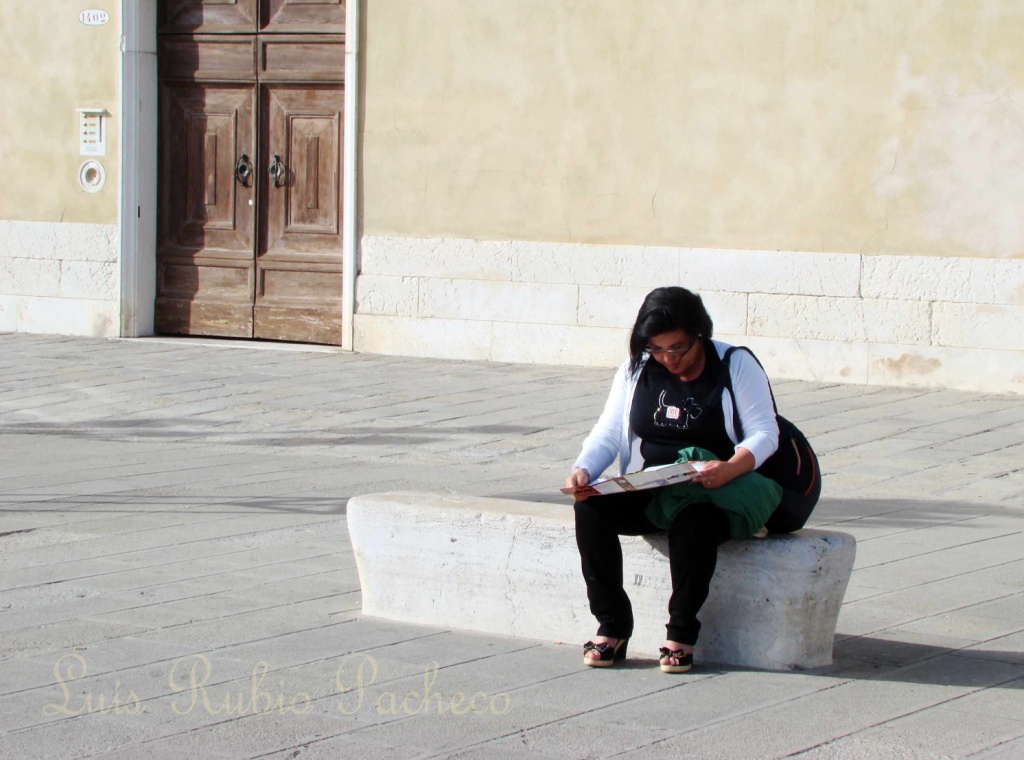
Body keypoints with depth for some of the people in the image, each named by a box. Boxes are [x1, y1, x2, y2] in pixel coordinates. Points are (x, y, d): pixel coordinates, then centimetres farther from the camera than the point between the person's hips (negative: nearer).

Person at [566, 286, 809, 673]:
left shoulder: (737, 366, -2)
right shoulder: (635, 370, 9)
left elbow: (765, 434, -8)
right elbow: (607, 435, 7)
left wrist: (729, 469, -28)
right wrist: (584, 469, -16)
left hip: (715, 495, -4)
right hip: (648, 494, 4)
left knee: (694, 521, -39)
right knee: (592, 507, -25)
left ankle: (682, 635, -24)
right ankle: (612, 627, -18)